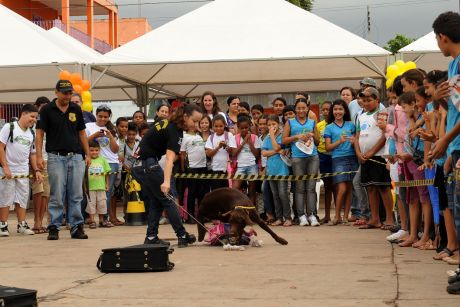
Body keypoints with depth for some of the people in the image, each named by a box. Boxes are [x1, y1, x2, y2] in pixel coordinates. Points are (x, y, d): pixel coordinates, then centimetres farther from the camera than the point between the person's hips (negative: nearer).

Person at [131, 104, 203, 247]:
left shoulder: (167, 123, 10)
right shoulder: (175, 131, -18)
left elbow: (146, 141, 19)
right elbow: (170, 159, -32)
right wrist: (166, 182, -42)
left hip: (138, 165, 9)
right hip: (148, 165, -9)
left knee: (156, 201, 12)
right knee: (167, 200, -2)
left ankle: (151, 237, 9)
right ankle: (182, 236, 2)